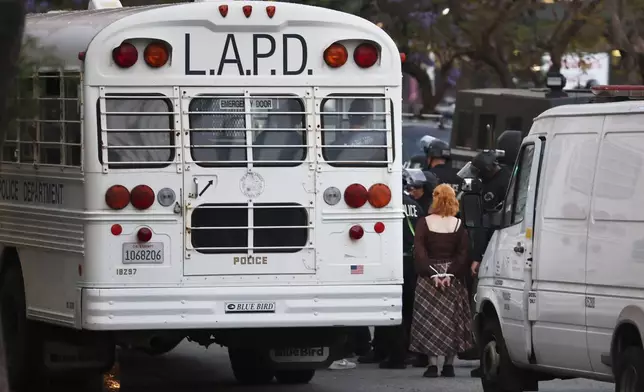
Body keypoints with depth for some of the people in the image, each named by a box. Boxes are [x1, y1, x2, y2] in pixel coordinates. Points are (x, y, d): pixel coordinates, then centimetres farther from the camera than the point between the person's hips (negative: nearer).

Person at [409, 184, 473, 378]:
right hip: (453, 279, 1)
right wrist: (451, 273, -10)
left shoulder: (424, 223, -4)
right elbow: (463, 253, -7)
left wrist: (432, 273, -13)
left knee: (430, 319, 3)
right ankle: (449, 364, 7)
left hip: (429, 277, -1)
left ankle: (433, 363, -5)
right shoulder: (458, 225, -1)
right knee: (452, 319, 8)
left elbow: (419, 252, -11)